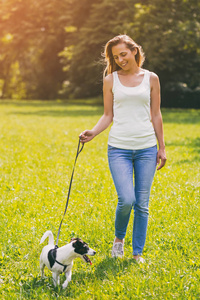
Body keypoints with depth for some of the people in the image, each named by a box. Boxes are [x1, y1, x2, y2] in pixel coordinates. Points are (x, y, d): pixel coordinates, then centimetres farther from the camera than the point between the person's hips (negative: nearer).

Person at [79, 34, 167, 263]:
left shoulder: (151, 78, 7)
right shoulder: (111, 80, 6)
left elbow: (156, 115, 11)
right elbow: (108, 115, 8)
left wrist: (161, 147, 10)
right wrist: (92, 133, -9)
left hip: (146, 147, 1)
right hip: (119, 148, -1)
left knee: (142, 204, 2)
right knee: (126, 200, -14)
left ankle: (138, 252, 16)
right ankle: (119, 237, 16)